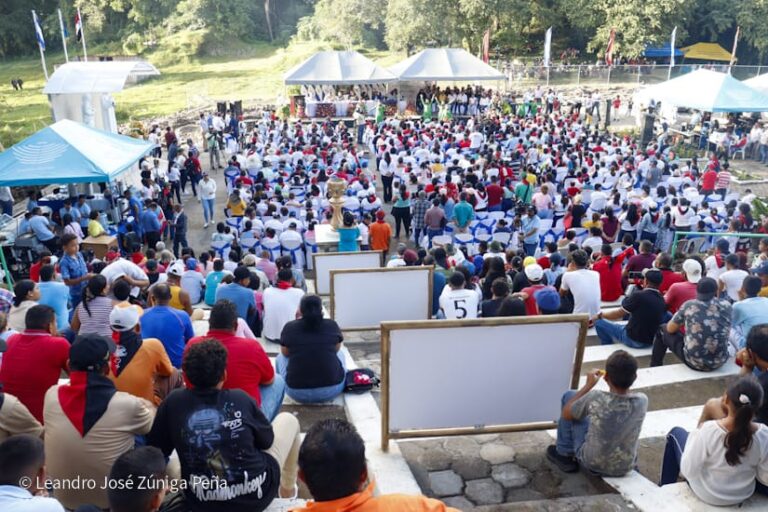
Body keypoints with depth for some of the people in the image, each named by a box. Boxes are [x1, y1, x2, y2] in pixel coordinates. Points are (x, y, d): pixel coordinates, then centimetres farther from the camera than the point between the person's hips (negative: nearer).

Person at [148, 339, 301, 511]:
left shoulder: (173, 403, -10)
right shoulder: (241, 398, -10)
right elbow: (267, 441, 5)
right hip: (256, 495, -2)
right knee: (288, 419, 21)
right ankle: (288, 489, 35)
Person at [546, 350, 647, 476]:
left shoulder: (595, 399, -28)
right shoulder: (642, 401, -18)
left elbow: (566, 414, -8)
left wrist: (589, 385, -2)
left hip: (593, 464, -3)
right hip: (626, 467, 4)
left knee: (569, 396, 7)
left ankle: (564, 454, 22)